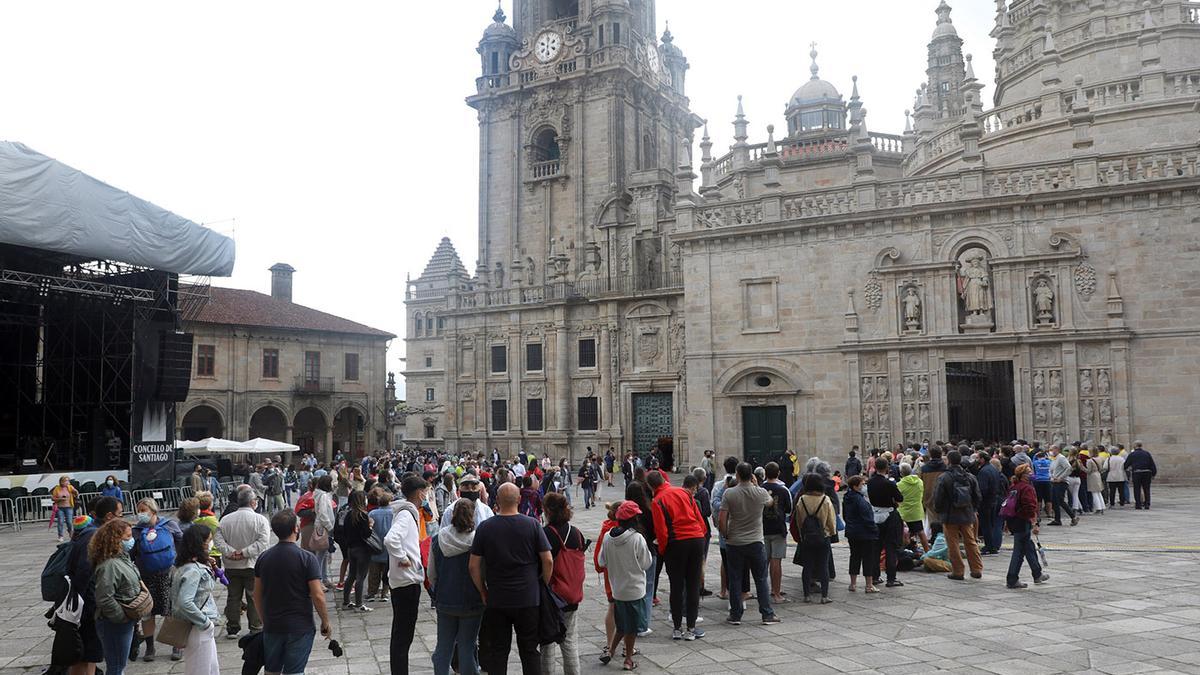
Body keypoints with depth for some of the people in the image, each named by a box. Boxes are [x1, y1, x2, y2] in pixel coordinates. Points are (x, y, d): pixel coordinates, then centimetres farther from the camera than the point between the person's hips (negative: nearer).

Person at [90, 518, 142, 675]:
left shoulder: (122, 557, 7)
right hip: (114, 625, -10)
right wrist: (124, 617, -21)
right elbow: (104, 599, -30)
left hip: (125, 622, 10)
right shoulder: (109, 565, -24)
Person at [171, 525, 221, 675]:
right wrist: (206, 623, -22)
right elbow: (185, 602, -30)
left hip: (204, 629, 9)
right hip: (198, 629, -9)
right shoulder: (193, 570, -23)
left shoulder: (197, 566, 7)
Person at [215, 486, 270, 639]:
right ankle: (256, 629, 11)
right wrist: (244, 553, -17)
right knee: (254, 597, 6)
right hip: (252, 565, -3)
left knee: (233, 597, 13)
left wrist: (230, 552, -12)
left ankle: (232, 628, 19)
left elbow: (219, 541, -7)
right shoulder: (260, 520, -10)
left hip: (231, 566, 3)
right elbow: (263, 542, -19)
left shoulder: (225, 520, 1)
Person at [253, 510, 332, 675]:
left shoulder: (263, 558, 0)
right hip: (300, 627, -5)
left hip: (271, 626, 5)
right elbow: (318, 596, -16)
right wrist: (325, 623, -3)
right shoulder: (307, 558, -15)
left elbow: (257, 595, 8)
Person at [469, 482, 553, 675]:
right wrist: (543, 587, 7)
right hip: (528, 599, 0)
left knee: (498, 650, 11)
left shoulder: (485, 527, -6)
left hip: (496, 601, 0)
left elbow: (474, 566, -4)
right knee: (529, 650, 11)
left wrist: (483, 592, 8)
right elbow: (548, 561, -7)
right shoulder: (532, 525, -7)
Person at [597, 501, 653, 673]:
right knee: (631, 626, 10)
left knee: (621, 625, 22)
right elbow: (647, 564, -10)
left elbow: (601, 562, 3)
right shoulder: (637, 538, -19)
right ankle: (629, 659, 19)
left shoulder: (608, 537, -6)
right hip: (634, 589, -4)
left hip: (616, 589, 4)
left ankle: (610, 650, 18)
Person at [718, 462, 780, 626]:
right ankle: (767, 615, 12)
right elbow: (770, 501, 19)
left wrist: (726, 535, 5)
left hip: (734, 543, 0)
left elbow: (721, 520, -12)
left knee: (734, 580, 8)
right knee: (761, 580, 9)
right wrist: (756, 484, 14)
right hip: (755, 542, 0)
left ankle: (735, 616, 13)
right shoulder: (760, 493, -6)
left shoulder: (729, 493, -9)